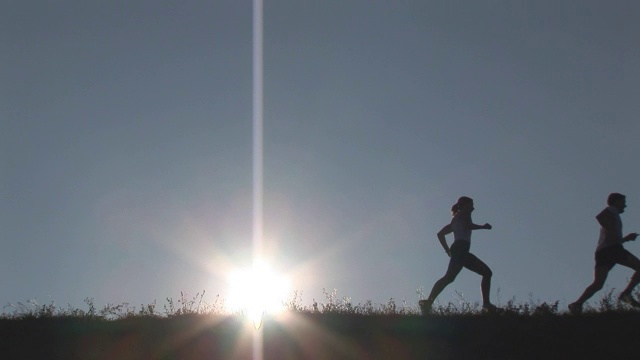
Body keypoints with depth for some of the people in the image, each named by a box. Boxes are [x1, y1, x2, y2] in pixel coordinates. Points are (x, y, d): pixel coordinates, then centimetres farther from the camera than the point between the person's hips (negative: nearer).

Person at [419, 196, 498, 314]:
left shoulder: (455, 220, 32)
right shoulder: (464, 214, 9)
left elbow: (440, 234, 29)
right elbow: (468, 225, -12)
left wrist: (448, 250, 25)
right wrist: (483, 226, 4)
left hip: (462, 252, 10)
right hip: (460, 248, -10)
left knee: (487, 272, 10)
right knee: (450, 277, -26)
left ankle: (486, 304, 1)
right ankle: (428, 302, -38)